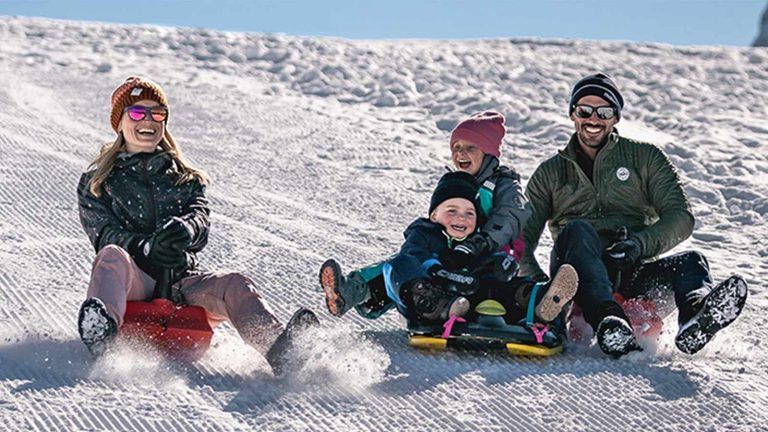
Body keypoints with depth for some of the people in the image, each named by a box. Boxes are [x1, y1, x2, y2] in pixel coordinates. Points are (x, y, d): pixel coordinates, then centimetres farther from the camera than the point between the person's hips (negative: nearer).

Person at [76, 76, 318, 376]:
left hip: (182, 281, 3)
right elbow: (103, 233, 0)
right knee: (113, 256, -36)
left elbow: (201, 221, 3)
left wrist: (185, 229, -25)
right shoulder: (97, 182, 18)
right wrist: (146, 247, -23)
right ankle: (100, 329, -70)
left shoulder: (186, 179, 24)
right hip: (136, 282, -3)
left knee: (234, 286, -27)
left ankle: (278, 350, -55)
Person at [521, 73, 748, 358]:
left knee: (692, 263, -28)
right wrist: (537, 281, -8)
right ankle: (607, 319, -59)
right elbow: (523, 235, 14)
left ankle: (694, 323, -66)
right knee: (577, 229, -32)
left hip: (631, 270, 1)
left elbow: (680, 217, 6)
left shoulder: (645, 158, 18)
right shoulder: (550, 173, 21)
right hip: (579, 271, -1)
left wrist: (640, 243, -15)